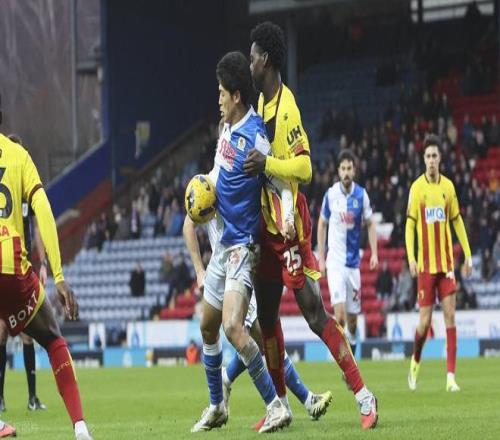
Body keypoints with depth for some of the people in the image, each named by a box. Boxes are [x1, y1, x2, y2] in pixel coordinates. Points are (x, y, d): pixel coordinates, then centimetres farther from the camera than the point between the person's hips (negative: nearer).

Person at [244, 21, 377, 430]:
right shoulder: (261, 103, 10)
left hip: (290, 226, -9)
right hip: (266, 224, 9)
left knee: (314, 312, -11)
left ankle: (364, 396, -7)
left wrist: (267, 163, -31)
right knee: (267, 314, 12)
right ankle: (280, 401, 22)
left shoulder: (286, 108, -18)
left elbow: (304, 167, -24)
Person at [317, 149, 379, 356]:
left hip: (353, 262, 2)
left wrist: (374, 253, -3)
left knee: (352, 315, 7)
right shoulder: (331, 194, -3)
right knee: (339, 312, -15)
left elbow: (370, 224, 8)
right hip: (335, 262, -2)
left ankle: (352, 344, 28)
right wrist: (321, 258, 6)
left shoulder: (362, 195, -2)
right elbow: (322, 224, 8)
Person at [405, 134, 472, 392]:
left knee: (450, 316, -5)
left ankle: (451, 376, -5)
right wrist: (411, 258, -13)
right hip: (426, 263, -2)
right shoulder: (417, 188, -2)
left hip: (446, 262, 2)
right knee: (425, 320, -2)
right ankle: (415, 361, 26)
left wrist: (468, 254, 9)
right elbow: (410, 225, -2)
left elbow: (457, 221, 13)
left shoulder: (448, 186, 5)